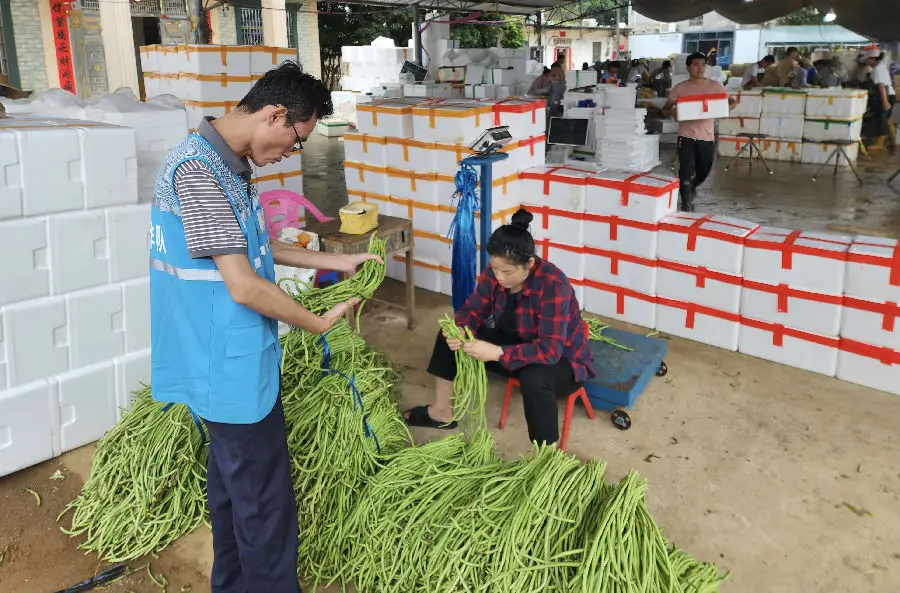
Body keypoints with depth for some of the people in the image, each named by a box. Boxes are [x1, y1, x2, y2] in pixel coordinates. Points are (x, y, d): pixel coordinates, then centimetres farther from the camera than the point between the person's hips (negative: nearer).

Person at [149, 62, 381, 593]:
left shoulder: (224, 164, 8)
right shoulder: (198, 169, -24)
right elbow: (243, 286, -26)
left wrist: (334, 262, 17)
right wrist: (318, 323, -12)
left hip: (228, 363, 10)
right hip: (232, 369, -10)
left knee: (232, 479, 23)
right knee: (264, 500, 3)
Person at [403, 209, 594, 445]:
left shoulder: (553, 285, -33)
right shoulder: (494, 273, -14)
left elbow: (549, 350, -37)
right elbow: (473, 310, -3)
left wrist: (497, 353, -43)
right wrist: (460, 332, -26)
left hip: (561, 360, -7)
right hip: (517, 345, 7)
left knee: (534, 377, -42)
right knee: (450, 335, -2)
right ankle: (441, 412, 11)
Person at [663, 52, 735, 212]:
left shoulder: (715, 86, 3)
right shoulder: (680, 88, 1)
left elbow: (731, 102, 8)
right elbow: (665, 110, 4)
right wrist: (672, 111, -20)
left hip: (707, 136, 2)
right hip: (686, 136, -2)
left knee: (704, 170, 14)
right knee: (686, 171, -7)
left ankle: (691, 187, 44)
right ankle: (686, 204, 2)